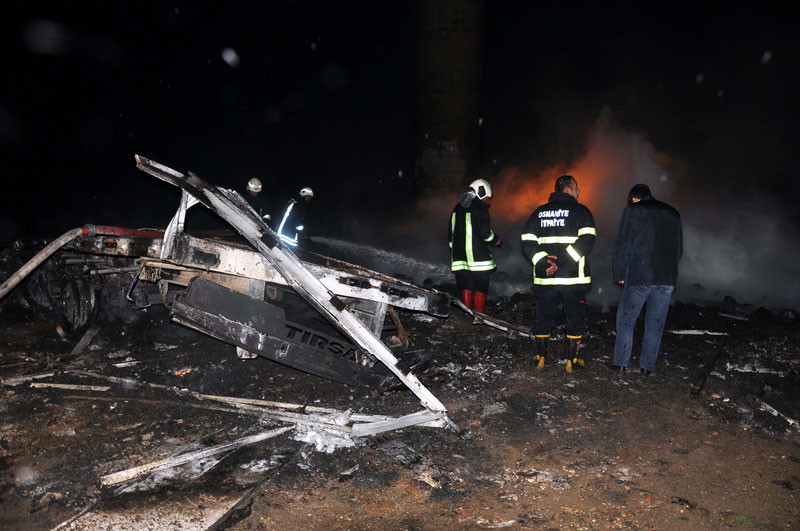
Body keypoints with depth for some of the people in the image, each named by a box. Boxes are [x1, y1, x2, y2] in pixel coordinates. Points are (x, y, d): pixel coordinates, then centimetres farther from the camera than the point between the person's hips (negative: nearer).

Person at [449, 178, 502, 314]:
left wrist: (454, 250, 26)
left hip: (459, 255, 7)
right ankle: (480, 314, 6)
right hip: (478, 255, -7)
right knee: (481, 285, 2)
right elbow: (485, 231, -12)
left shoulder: (458, 208, 15)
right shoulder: (480, 207, -8)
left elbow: (451, 232, 18)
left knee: (465, 285, 10)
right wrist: (496, 240, 6)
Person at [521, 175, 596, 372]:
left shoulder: (539, 212, 11)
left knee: (543, 318, 14)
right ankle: (572, 360, 16)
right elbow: (587, 239, -17)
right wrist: (563, 259, -19)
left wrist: (544, 261, -8)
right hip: (573, 277, -3)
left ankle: (540, 358, 22)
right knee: (575, 319, 10)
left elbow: (527, 243, 2)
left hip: (544, 277, 4)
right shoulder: (580, 211, -2)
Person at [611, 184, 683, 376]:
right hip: (667, 278, 5)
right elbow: (679, 249, 19)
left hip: (639, 276, -4)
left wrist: (619, 275, 2)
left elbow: (623, 246, -6)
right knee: (655, 322, 11)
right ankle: (647, 366, 15)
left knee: (626, 320, 7)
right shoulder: (673, 214, 17)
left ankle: (620, 363, 9)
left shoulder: (633, 211, 0)